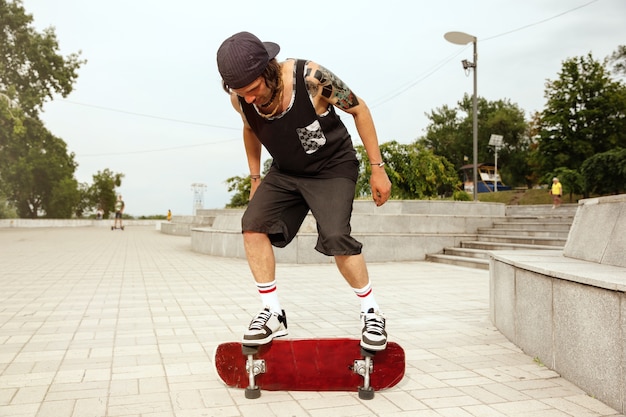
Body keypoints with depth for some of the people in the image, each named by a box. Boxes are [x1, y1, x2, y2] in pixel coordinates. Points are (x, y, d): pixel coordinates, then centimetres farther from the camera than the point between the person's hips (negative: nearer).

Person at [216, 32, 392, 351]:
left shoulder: (310, 77, -30)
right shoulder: (240, 99, -15)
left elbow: (358, 109, -14)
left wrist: (377, 168, -13)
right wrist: (255, 179, 15)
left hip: (332, 168, -4)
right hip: (284, 172, 5)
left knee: (335, 238, -24)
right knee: (253, 223, -16)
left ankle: (371, 312, -1)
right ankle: (273, 314, -5)